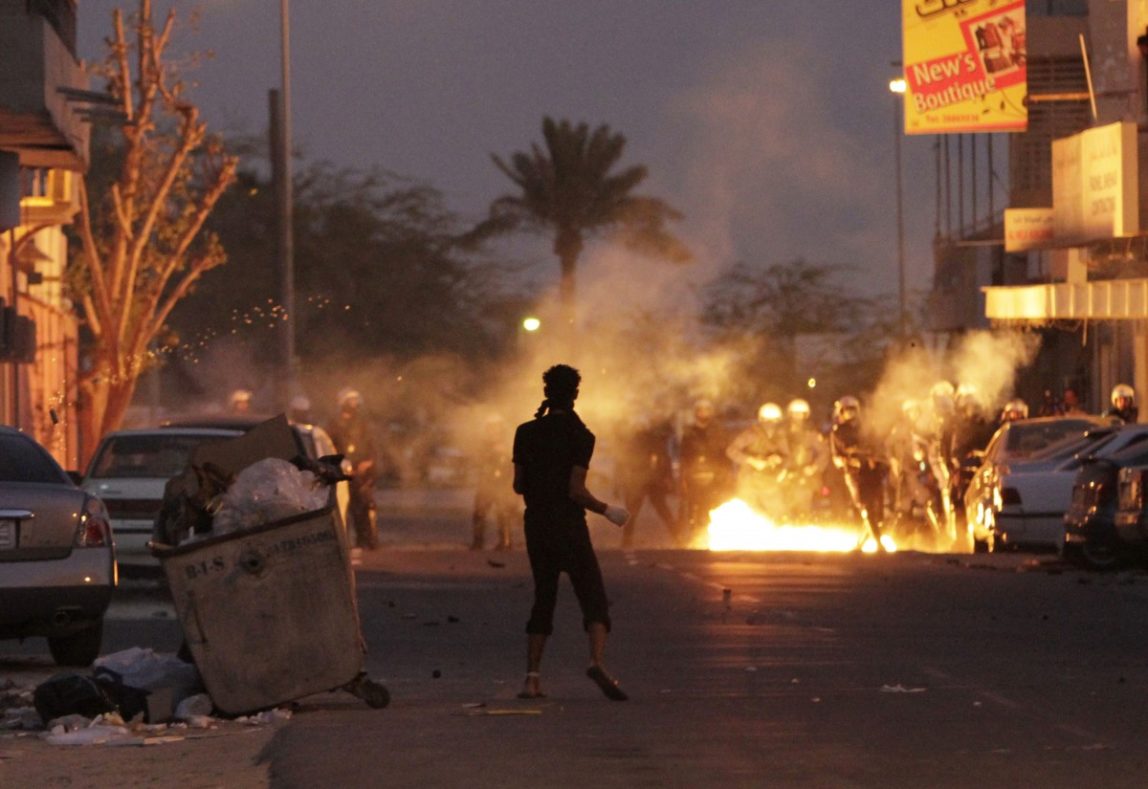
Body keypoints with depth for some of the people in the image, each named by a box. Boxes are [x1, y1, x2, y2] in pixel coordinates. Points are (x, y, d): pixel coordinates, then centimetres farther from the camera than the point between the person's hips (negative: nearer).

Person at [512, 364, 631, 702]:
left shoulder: (526, 433, 5)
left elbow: (519, 485, 8)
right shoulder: (580, 436, -8)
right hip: (569, 526, -5)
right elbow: (576, 491, -14)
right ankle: (596, 660, -29)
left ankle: (532, 676, 6)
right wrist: (606, 510, 0)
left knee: (543, 598, 14)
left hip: (536, 523, 5)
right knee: (594, 597, -4)